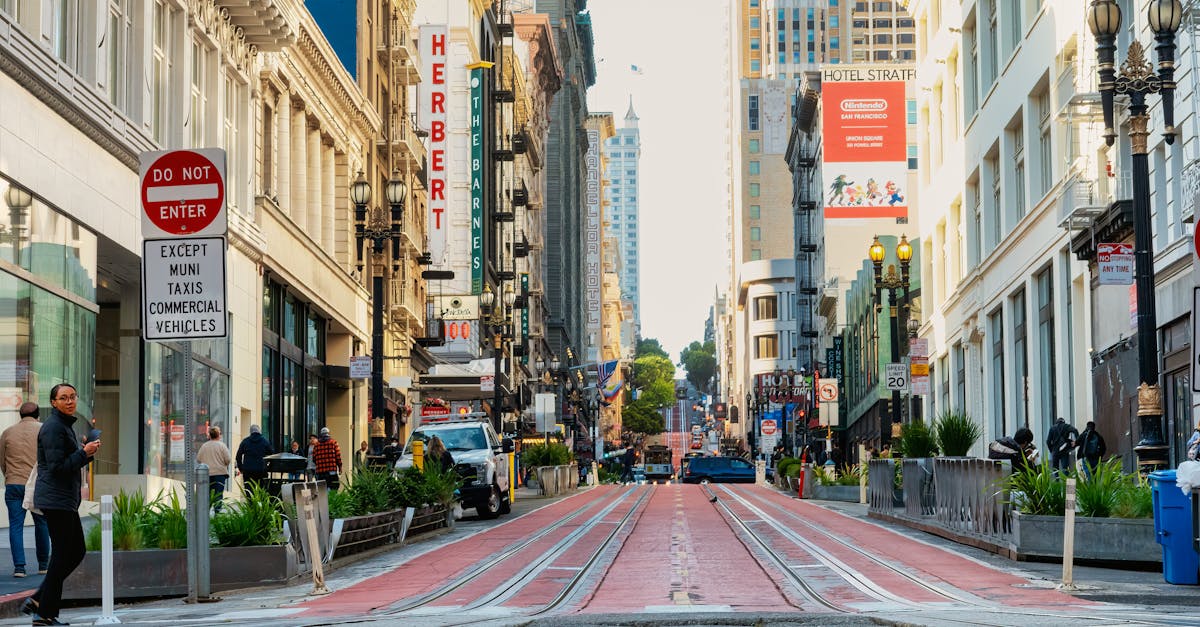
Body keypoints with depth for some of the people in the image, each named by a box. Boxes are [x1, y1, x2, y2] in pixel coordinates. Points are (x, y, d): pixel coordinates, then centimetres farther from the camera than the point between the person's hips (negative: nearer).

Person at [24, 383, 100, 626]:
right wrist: (85, 453, -17)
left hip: (66, 500, 10)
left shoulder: (66, 425, 18)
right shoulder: (54, 427, -14)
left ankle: (38, 600, 15)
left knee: (77, 551, 13)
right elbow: (57, 467, -20)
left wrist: (87, 452, 7)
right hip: (56, 499, -10)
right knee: (62, 555, -7)